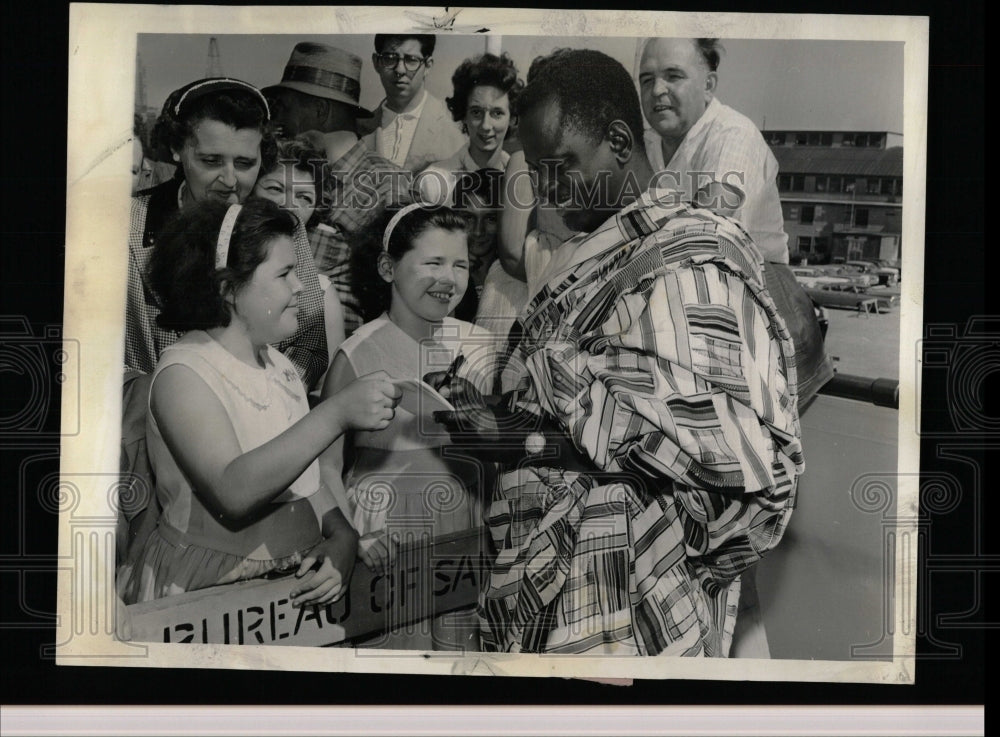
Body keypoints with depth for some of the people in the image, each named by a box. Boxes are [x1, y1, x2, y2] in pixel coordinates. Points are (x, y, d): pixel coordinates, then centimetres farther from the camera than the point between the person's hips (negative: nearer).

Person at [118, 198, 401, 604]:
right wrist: (337, 414, -31)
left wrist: (342, 541, -5)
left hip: (297, 589, 6)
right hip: (204, 598, -6)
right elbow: (234, 491, -27)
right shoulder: (182, 374, -12)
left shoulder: (281, 367, 10)